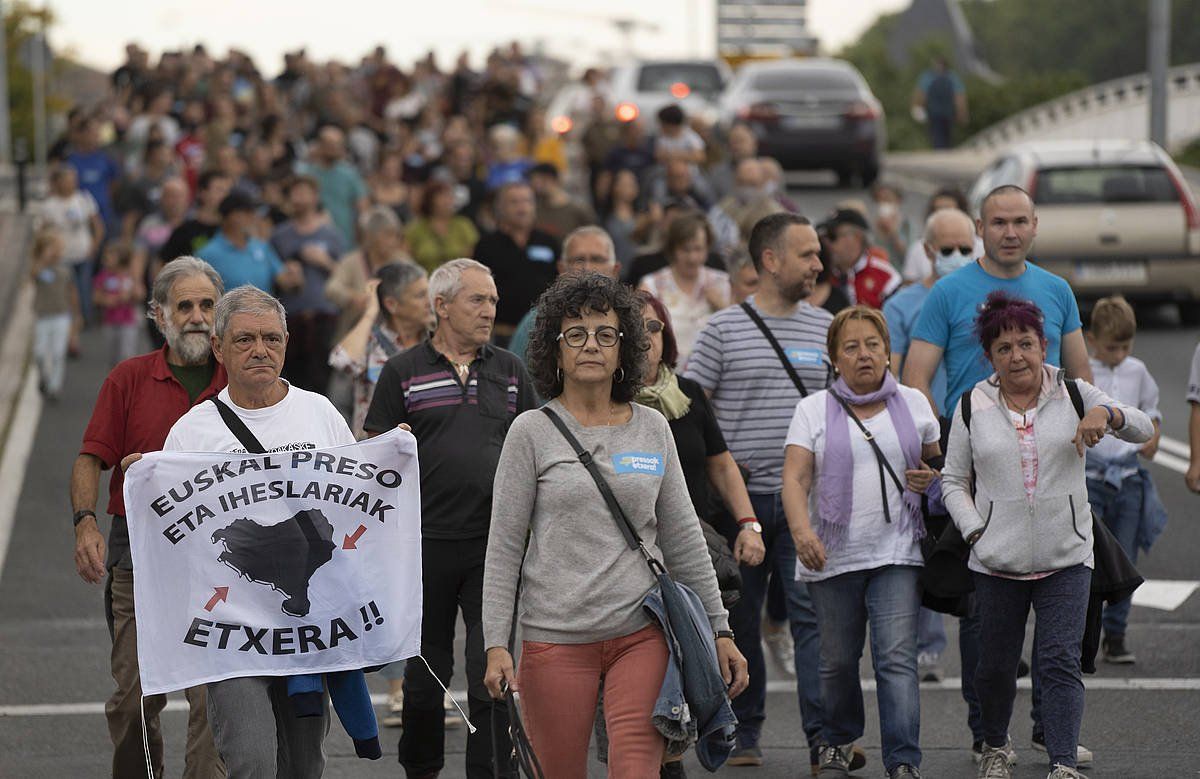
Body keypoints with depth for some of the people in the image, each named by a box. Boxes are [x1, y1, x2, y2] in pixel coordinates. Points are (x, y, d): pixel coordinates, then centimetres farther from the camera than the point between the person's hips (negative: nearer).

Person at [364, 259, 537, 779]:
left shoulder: (510, 371, 10)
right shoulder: (403, 373, 2)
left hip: (497, 544, 1)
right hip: (428, 542, -1)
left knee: (493, 674, -5)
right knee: (427, 672, 10)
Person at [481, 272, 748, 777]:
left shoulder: (653, 429, 9)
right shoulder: (533, 432, 1)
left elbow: (683, 539, 15)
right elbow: (504, 546, 0)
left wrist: (719, 630, 13)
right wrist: (496, 645, -7)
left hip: (642, 634, 2)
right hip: (556, 636, -1)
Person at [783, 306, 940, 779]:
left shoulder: (913, 404, 9)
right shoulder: (815, 410, 3)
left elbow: (935, 461, 23)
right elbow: (794, 477, -8)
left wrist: (930, 478, -1)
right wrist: (801, 528, -26)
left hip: (897, 553, 0)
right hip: (833, 556, 0)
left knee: (896, 658, -11)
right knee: (837, 661, 9)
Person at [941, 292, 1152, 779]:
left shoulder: (1072, 394, 3)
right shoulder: (973, 406, 4)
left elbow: (1143, 430, -2)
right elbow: (954, 479, 10)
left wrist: (1106, 414, -23)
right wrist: (974, 531, -5)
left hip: (1067, 558, -1)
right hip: (997, 562, 1)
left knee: (1060, 663, -11)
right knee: (996, 664, 10)